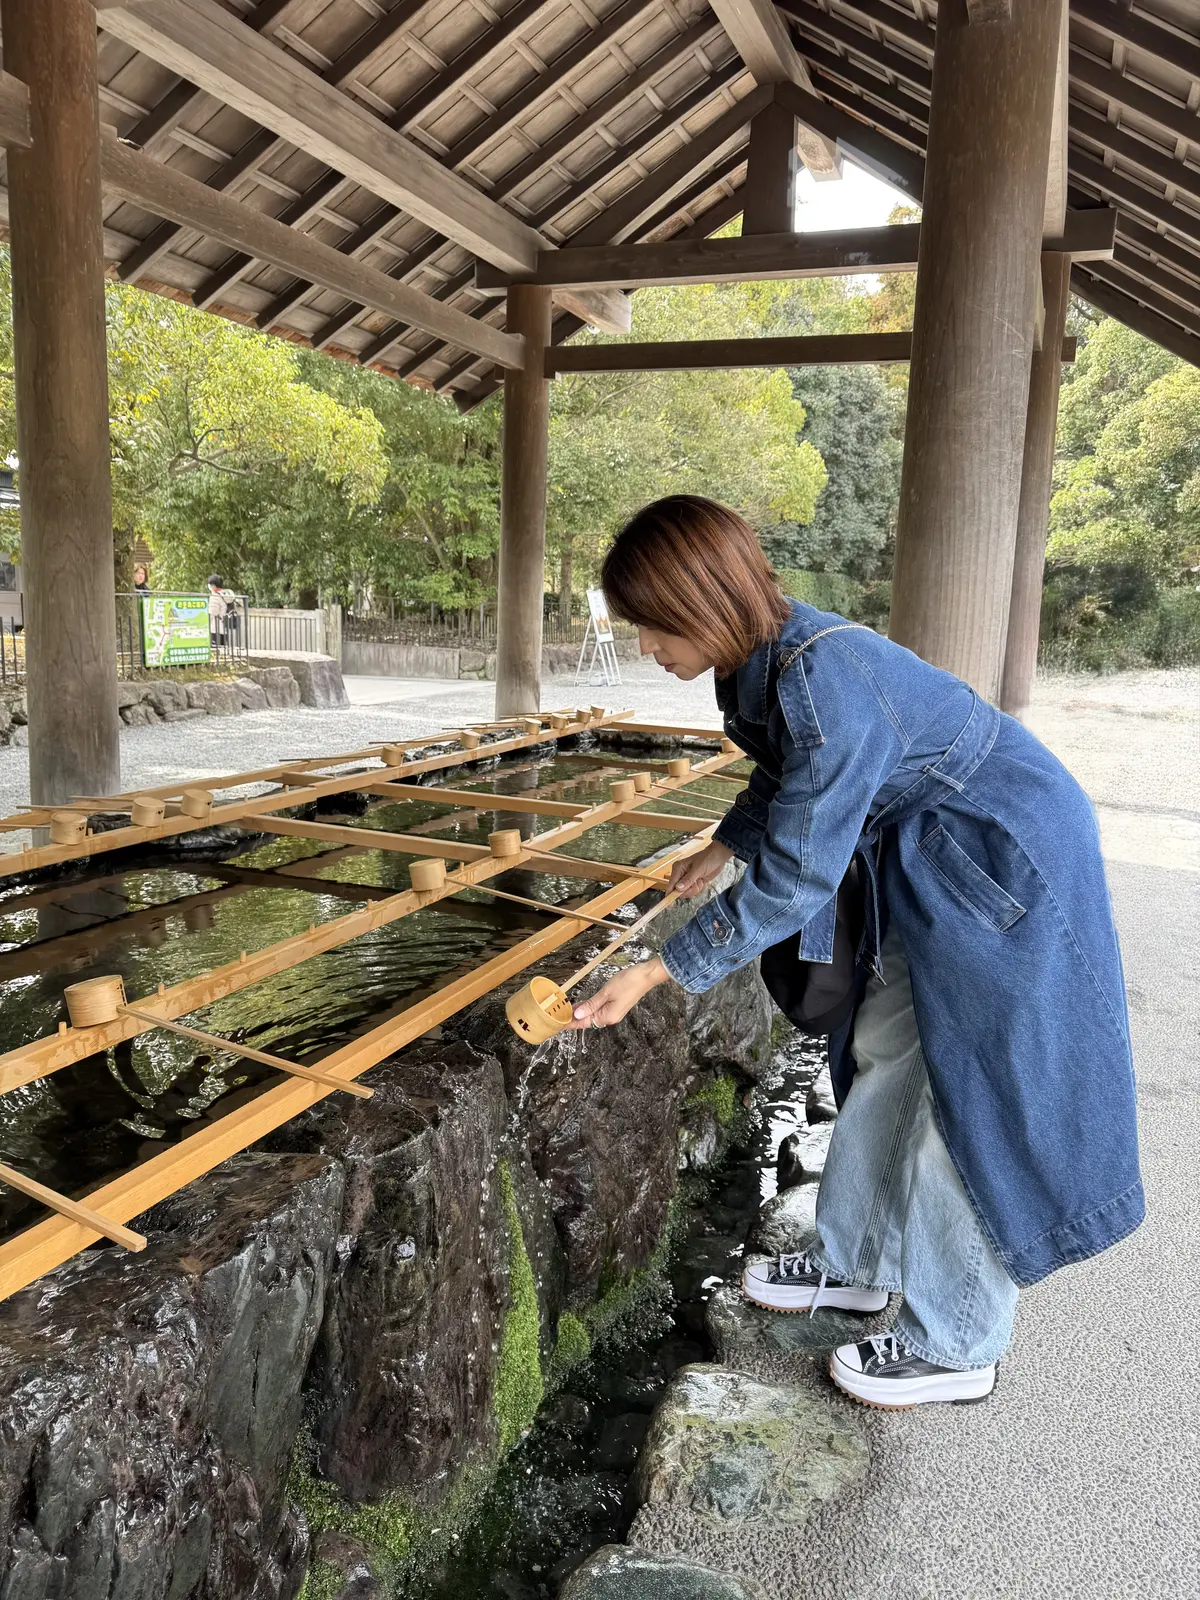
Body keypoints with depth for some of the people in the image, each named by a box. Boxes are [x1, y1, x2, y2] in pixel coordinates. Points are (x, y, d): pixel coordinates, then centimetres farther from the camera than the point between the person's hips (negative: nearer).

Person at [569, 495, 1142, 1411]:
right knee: (882, 1053, 15)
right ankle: (856, 1262, 32)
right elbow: (787, 774, 17)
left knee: (972, 1094, -1)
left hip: (1006, 860, -9)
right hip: (924, 862, 9)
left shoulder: (825, 680, -34)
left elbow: (794, 878, -30)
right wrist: (722, 849, 25)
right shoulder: (759, 656, -5)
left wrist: (658, 974, -24)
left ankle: (957, 1347, 16)